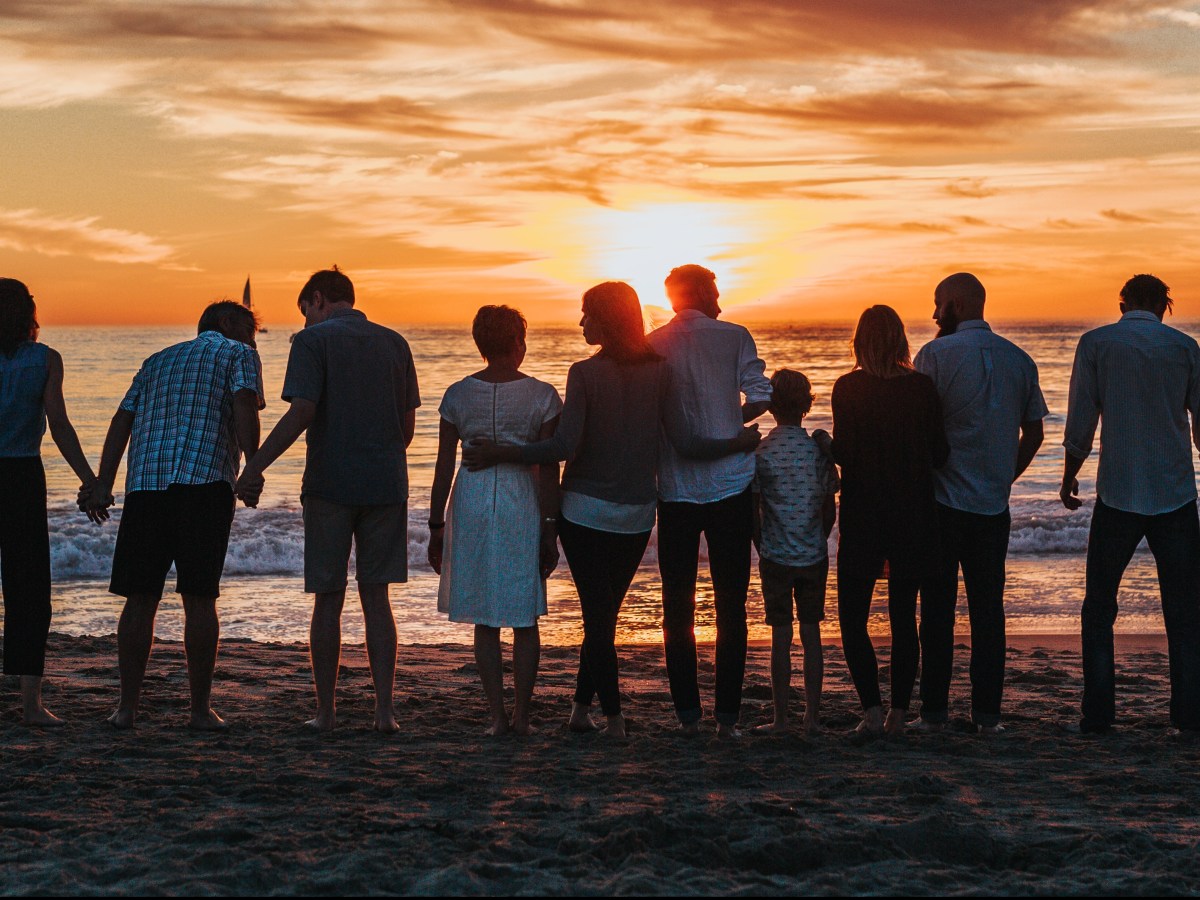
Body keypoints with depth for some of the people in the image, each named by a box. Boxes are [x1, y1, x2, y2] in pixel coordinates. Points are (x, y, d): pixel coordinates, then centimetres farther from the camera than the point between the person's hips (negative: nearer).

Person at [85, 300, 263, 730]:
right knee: (199, 599, 0)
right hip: (204, 482, -4)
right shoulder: (238, 355, 13)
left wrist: (103, 483, 12)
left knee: (141, 598, 7)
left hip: (144, 484, 4)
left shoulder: (158, 360, 28)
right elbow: (244, 408, -6)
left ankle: (128, 706, 8)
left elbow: (122, 420, 18)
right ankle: (201, 708, 4)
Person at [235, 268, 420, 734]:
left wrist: (254, 466, -14)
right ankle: (385, 709, 3)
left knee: (328, 601, 5)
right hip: (386, 485, 4)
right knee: (376, 599, 9)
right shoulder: (394, 344, 11)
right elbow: (408, 423, 12)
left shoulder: (313, 340, -4)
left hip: (329, 485, -4)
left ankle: (326, 712, 9)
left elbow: (300, 414, -15)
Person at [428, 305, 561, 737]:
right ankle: (521, 715, 9)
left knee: (485, 620, 9)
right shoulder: (542, 396, -4)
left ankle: (497, 716, 7)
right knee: (525, 619, 9)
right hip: (522, 506, -1)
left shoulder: (457, 395, 0)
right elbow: (549, 468, -6)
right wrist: (550, 530, -1)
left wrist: (435, 527, 7)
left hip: (471, 505, 1)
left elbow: (444, 466, 1)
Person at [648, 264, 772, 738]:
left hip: (675, 490, 1)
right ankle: (727, 713, 3)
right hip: (730, 486, -1)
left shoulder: (651, 345, 2)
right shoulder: (734, 337, -2)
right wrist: (733, 420, 8)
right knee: (730, 605, 5)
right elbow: (760, 397, -11)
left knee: (678, 605, 9)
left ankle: (688, 712, 8)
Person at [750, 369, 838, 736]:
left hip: (775, 556, -2)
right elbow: (830, 512, 3)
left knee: (781, 637, 2)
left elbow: (753, 512, -3)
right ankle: (812, 716, 12)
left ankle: (781, 718, 5)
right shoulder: (820, 450, -2)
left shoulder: (760, 453, -7)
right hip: (814, 556, 2)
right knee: (811, 635, 9)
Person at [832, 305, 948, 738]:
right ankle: (899, 712, 11)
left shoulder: (847, 388, -9)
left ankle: (872, 709, -6)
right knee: (904, 619, 11)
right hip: (913, 517, 3)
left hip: (863, 518, -2)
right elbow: (940, 455, -1)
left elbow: (843, 454, -13)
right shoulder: (922, 387, -3)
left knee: (853, 618, 6)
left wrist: (824, 444, 8)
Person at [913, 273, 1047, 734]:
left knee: (938, 608, 3)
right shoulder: (1019, 359, 7)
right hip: (994, 505, 4)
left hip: (942, 501, -4)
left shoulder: (936, 354, -8)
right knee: (988, 609, 9)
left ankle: (934, 712, 5)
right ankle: (986, 713, 9)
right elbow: (1034, 433, 10)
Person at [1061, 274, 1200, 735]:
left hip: (1118, 494, -1)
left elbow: (1081, 423, -1)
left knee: (1099, 608, 8)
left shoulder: (1095, 344, -1)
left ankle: (1098, 714, 3)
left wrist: (1069, 476, 14)